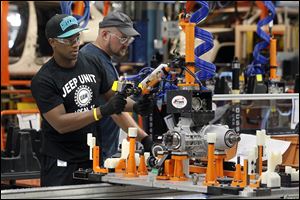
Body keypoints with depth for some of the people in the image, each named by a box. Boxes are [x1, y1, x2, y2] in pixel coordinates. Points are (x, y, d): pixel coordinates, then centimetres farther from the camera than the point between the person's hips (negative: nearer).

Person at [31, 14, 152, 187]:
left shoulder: (91, 63, 6)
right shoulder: (43, 80, -10)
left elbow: (111, 95, 18)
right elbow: (60, 123, -19)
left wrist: (136, 106, -3)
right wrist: (103, 111, -25)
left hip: (93, 157, 4)